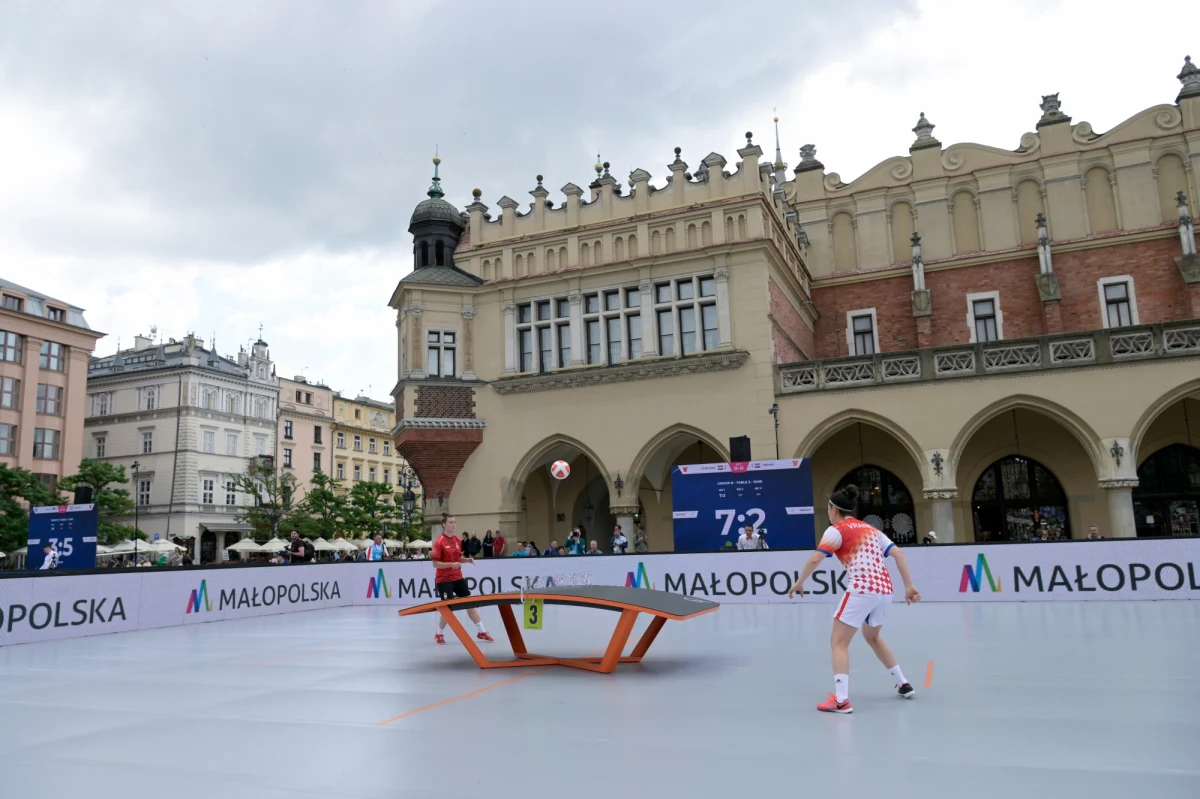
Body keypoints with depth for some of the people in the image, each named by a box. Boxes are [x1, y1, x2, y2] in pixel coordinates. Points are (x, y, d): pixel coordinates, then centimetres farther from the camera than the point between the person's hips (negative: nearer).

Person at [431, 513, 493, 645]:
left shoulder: (458, 540, 5)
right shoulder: (439, 542, -16)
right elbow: (435, 563, -16)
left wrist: (467, 560, -4)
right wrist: (451, 564, -27)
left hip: (458, 578, 7)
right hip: (443, 579, -7)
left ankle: (481, 632, 13)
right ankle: (439, 635, 20)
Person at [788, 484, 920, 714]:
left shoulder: (837, 530, 0)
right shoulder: (870, 529, 20)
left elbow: (815, 559, -10)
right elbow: (898, 554, 11)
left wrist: (799, 582, 2)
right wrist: (909, 587, 10)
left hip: (862, 590, -7)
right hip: (884, 590, 8)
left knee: (838, 642, -1)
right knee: (872, 637, 30)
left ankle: (841, 700, -12)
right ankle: (903, 684, 36)